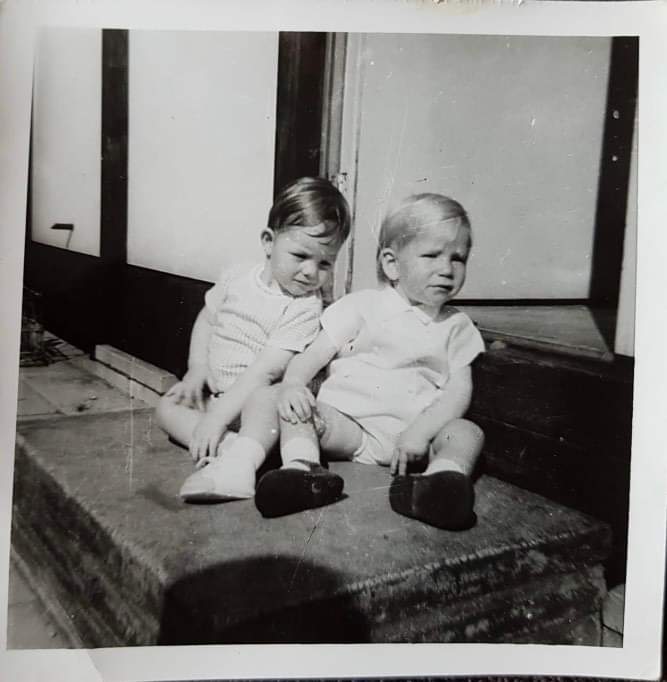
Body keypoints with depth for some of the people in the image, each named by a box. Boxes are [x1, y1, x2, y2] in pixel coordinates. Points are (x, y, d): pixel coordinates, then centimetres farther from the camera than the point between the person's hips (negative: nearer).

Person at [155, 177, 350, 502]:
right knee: (168, 405, -12)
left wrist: (216, 416, -30)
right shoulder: (238, 278, 0)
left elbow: (266, 370, -25)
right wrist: (197, 367, -1)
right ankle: (226, 445, -31)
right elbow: (207, 318, 15)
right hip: (214, 393, 6)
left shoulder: (304, 308, -18)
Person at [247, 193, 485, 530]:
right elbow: (312, 355, 1)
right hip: (347, 424, 0)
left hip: (410, 434, 1)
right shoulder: (362, 306, 6)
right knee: (296, 409, -23)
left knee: (468, 431, -23)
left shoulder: (456, 326, 11)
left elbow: (459, 390, 1)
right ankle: (302, 467, -46)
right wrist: (291, 385, -22)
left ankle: (443, 476, -51)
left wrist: (420, 430, -16)